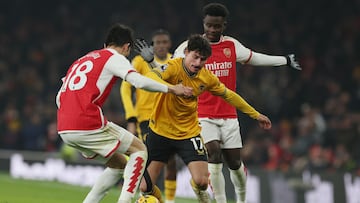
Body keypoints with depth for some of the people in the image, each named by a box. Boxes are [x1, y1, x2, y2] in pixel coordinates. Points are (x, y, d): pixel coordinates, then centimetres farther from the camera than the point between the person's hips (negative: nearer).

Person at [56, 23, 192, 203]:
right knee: (139, 149, 9)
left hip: (64, 130, 8)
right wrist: (171, 89, -4)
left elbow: (60, 97, 24)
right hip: (89, 125, -8)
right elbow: (139, 81, -13)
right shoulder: (115, 58, 3)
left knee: (119, 164, 22)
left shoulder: (81, 60, 26)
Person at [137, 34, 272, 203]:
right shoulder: (173, 67, -19)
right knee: (145, 187, -4)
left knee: (201, 182, -14)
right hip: (160, 131, -3)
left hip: (189, 133, 3)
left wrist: (255, 114, 18)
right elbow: (149, 78, -39)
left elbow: (228, 95, 13)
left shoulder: (207, 77, -4)